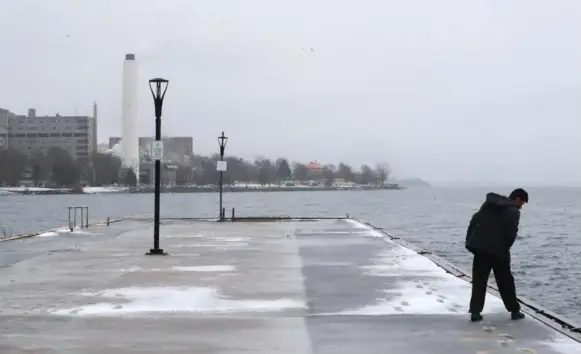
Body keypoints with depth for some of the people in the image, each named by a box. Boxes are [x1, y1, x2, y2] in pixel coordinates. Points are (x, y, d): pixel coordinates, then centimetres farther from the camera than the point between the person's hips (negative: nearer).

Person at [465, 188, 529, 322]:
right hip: (498, 250, -5)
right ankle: (514, 310, 17)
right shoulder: (513, 211, -4)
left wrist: (469, 240, 13)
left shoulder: (489, 203, 16)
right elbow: (511, 233, -15)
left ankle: (475, 312, 1)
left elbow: (474, 221, 13)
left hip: (479, 247, 5)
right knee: (505, 281, 9)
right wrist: (505, 248, 1)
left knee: (479, 280, 7)